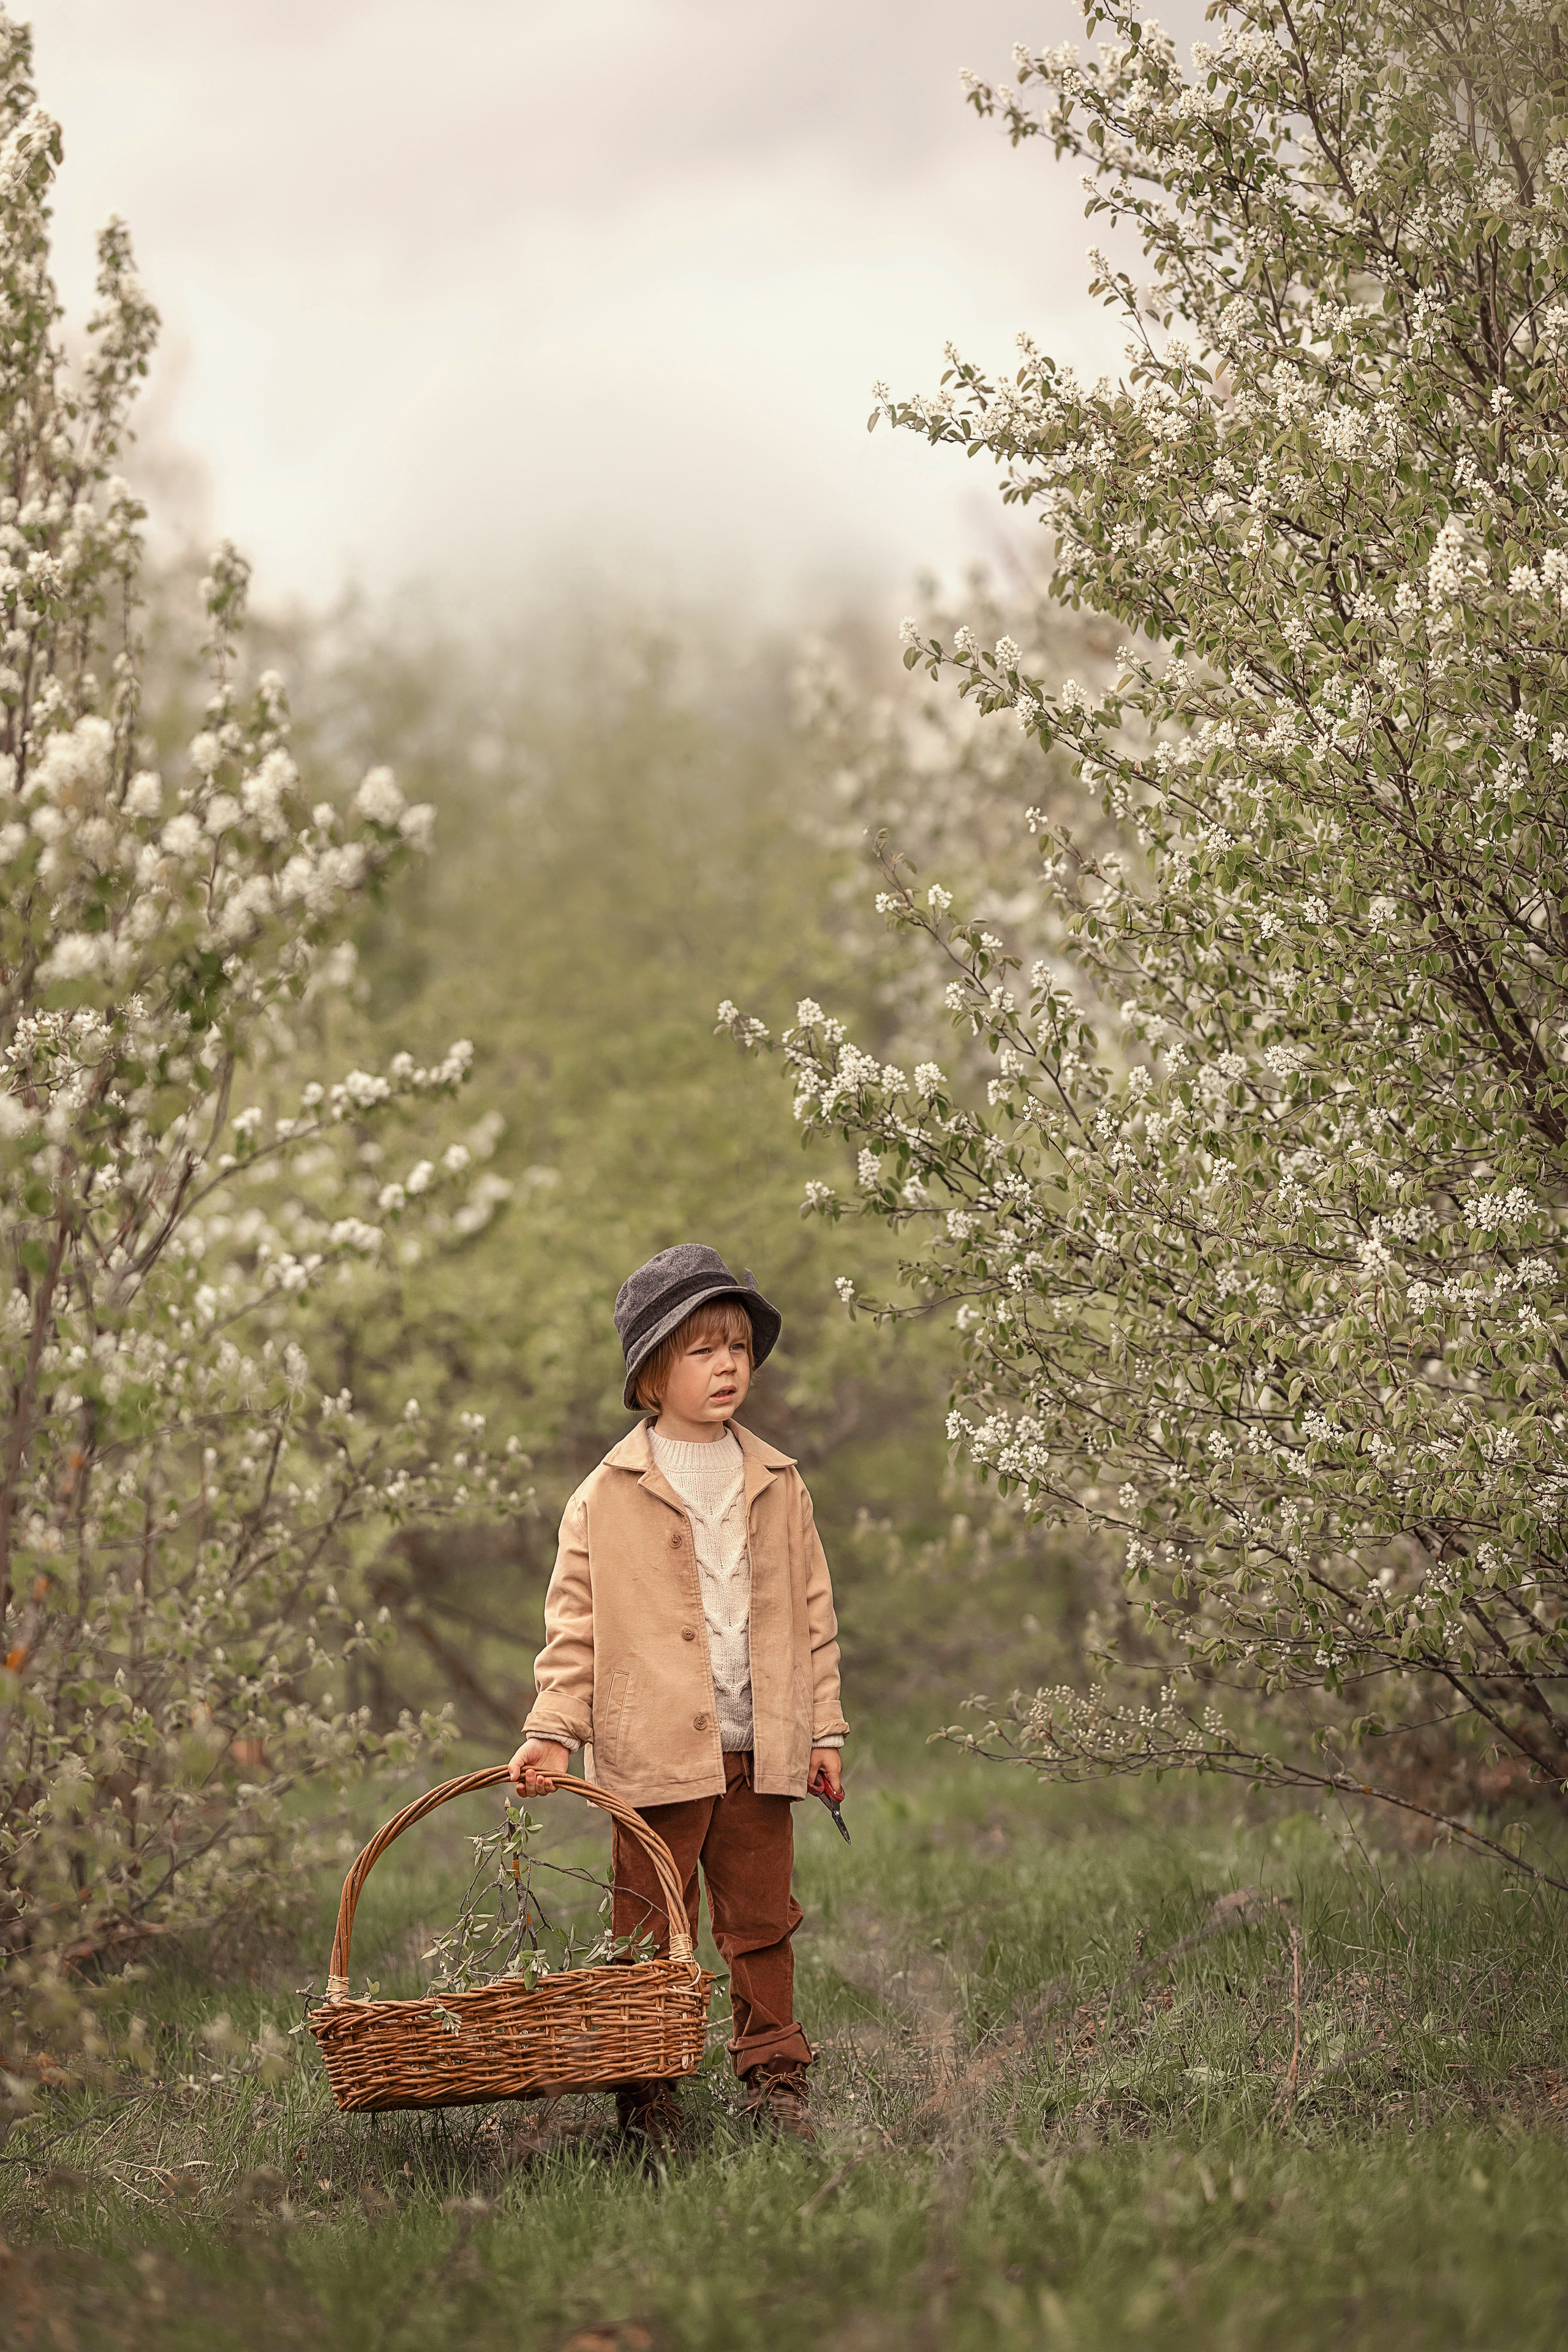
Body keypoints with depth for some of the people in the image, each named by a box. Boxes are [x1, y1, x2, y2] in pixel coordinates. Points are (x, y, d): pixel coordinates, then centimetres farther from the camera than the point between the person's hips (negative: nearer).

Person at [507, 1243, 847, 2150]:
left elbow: (812, 1613, 12)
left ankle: (776, 2078, 20)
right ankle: (647, 2097, 11)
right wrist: (554, 1730, -7)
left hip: (759, 1751, 3)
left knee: (762, 1923, 10)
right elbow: (576, 1621, 0)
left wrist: (824, 1728, 9)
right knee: (650, 1934, 3)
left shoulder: (777, 1485, 8)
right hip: (654, 1752, -3)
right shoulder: (610, 1495, -1)